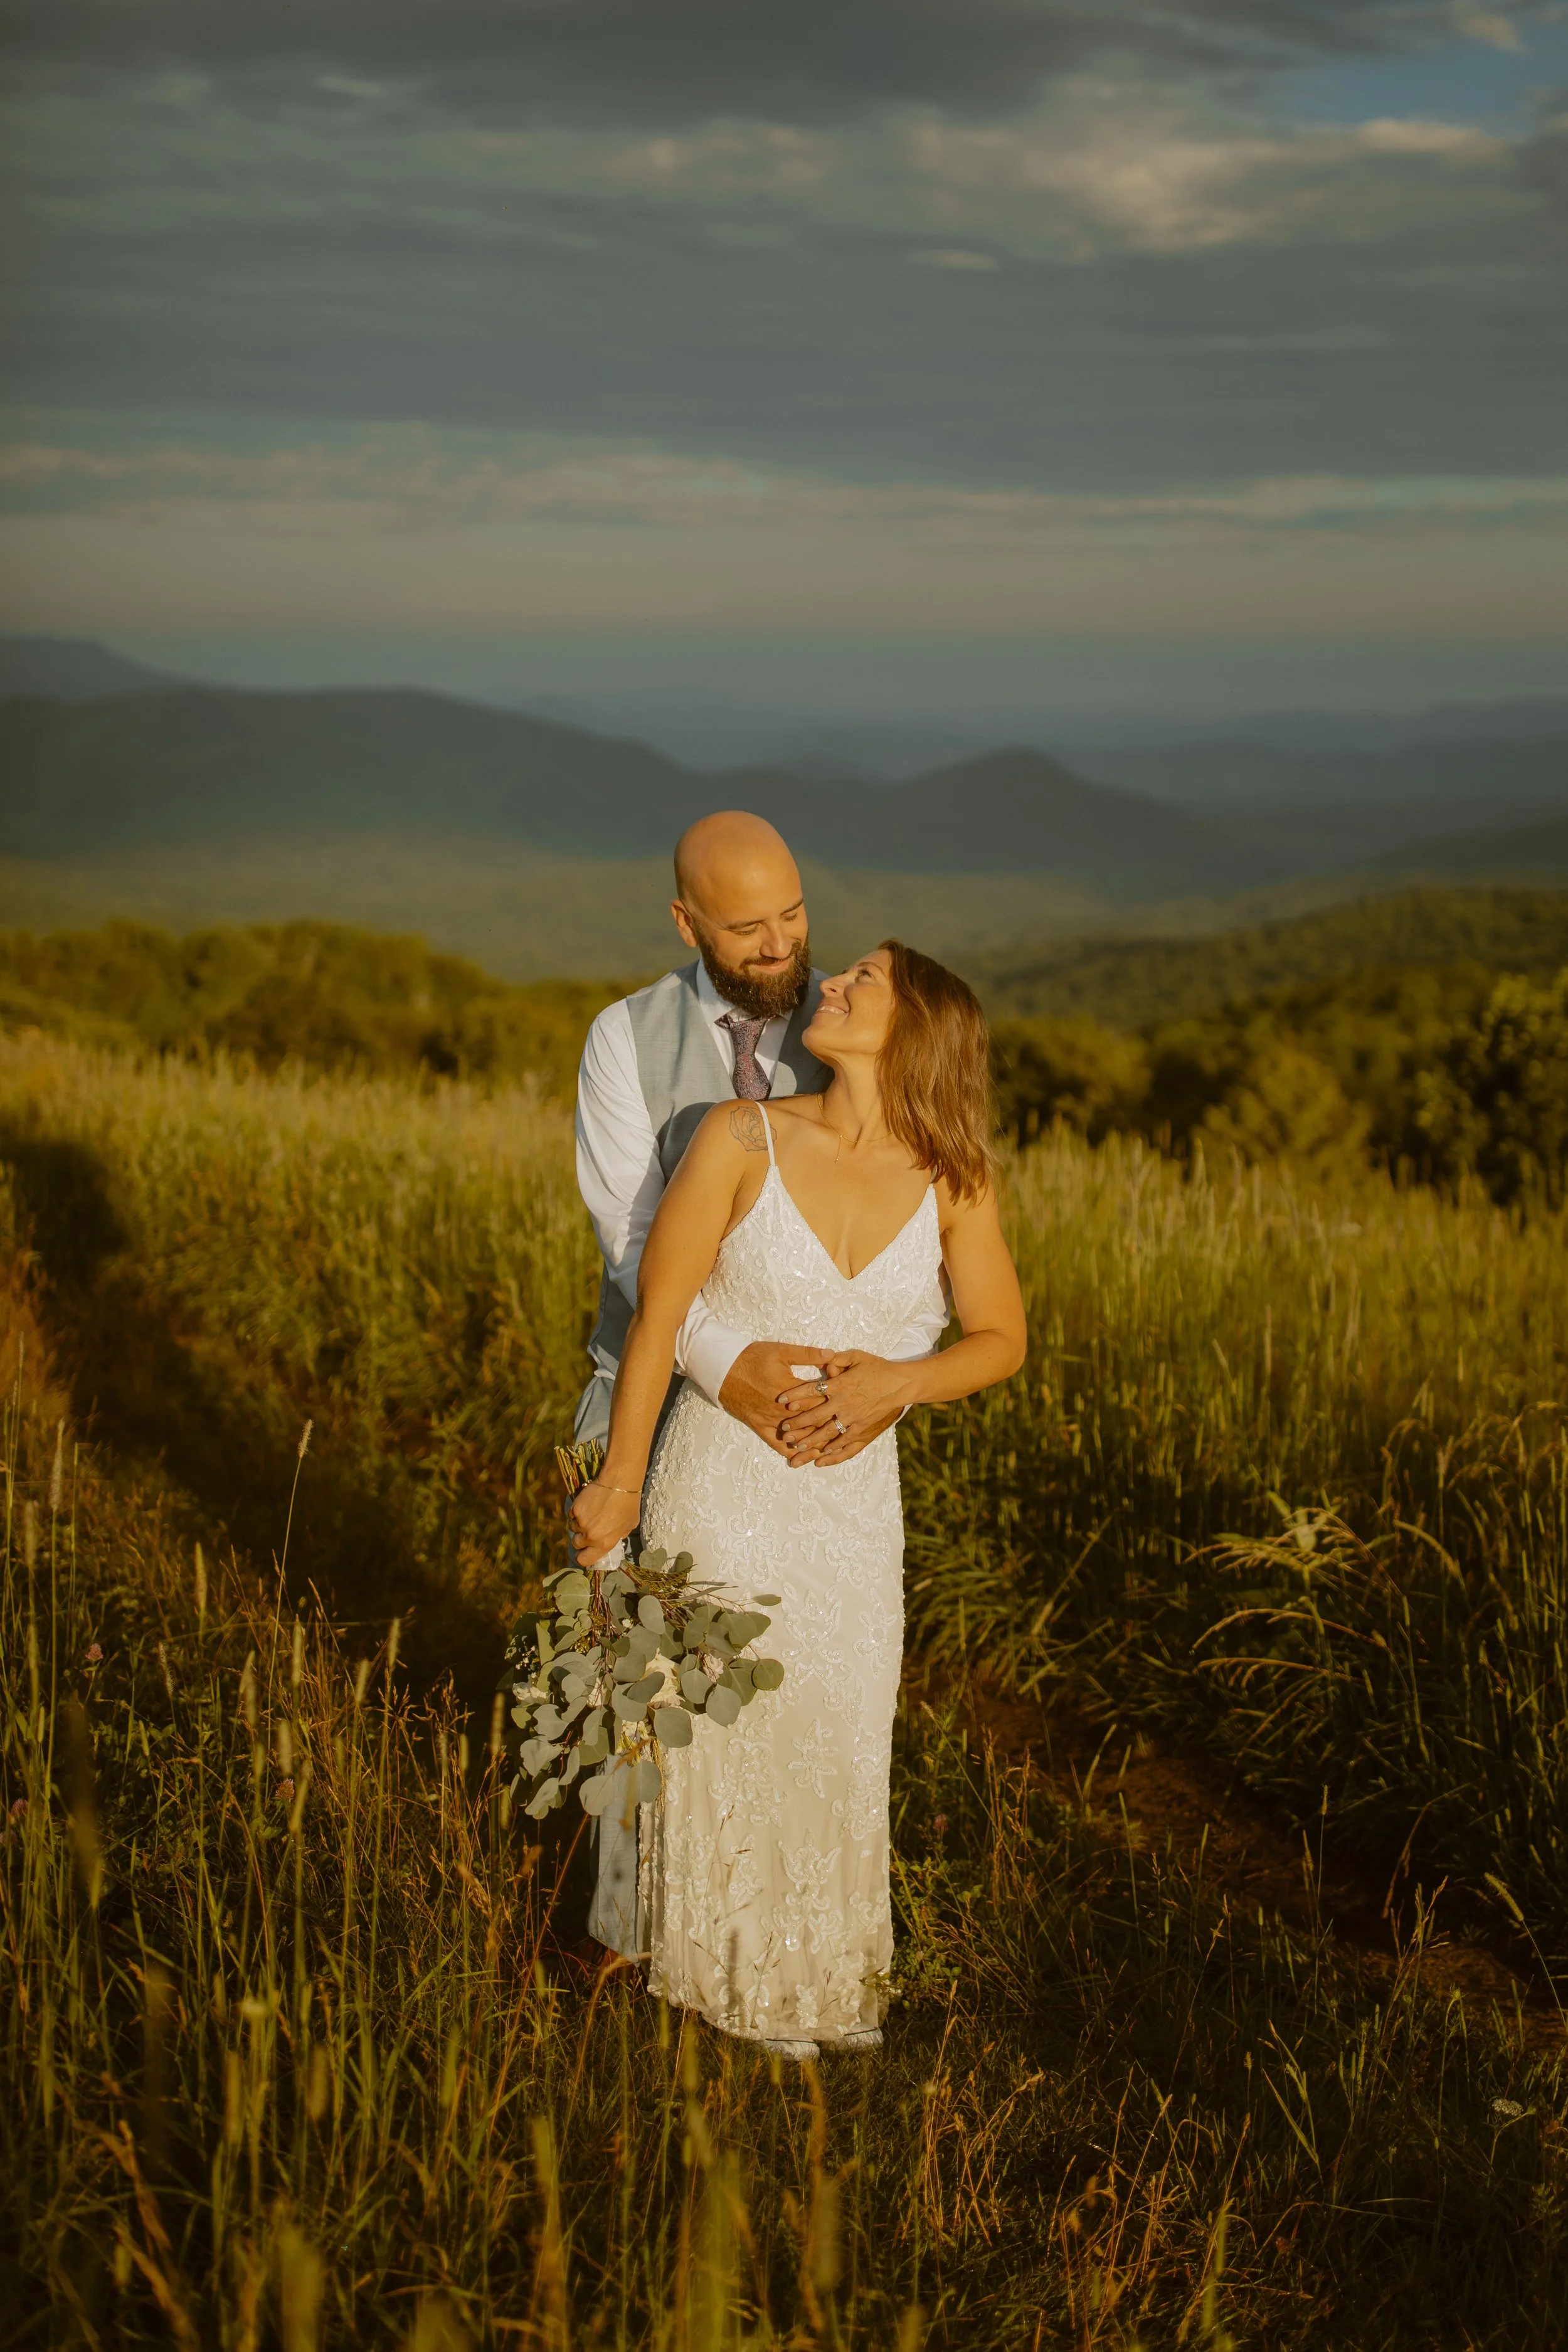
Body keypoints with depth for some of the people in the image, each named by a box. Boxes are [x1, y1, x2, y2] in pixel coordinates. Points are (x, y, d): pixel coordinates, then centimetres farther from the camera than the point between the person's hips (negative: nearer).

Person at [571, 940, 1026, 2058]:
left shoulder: (953, 1178, -7)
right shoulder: (743, 1140, -15)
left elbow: (1002, 1338, 2)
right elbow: (657, 1316, -9)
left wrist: (896, 1382, -18)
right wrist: (620, 1486, -3)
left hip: (851, 1496, 3)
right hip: (723, 1487, -2)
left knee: (840, 1743, 15)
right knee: (727, 1739, 11)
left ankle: (830, 1969, 39)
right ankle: (738, 1979, 33)